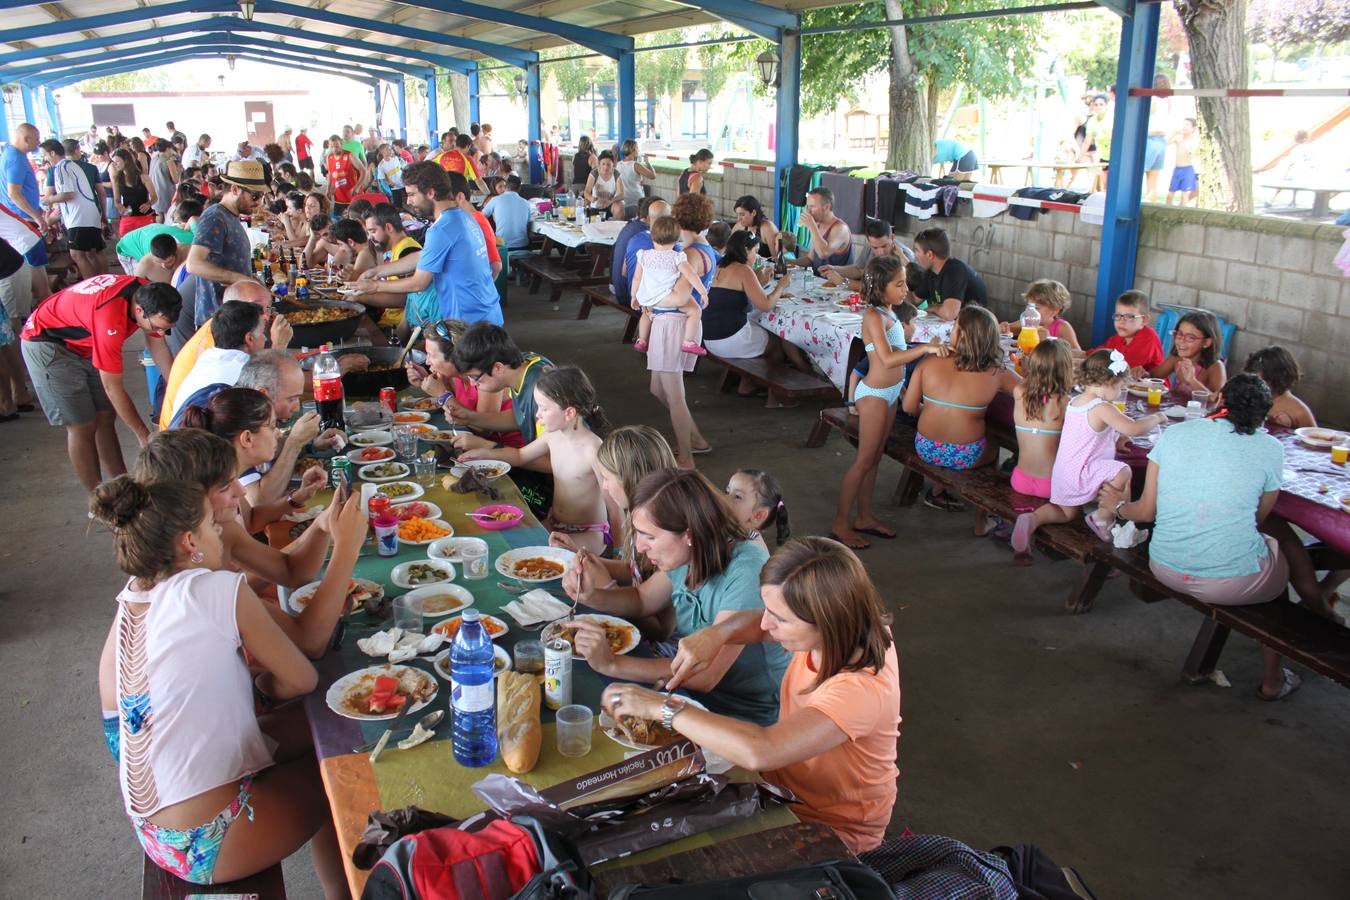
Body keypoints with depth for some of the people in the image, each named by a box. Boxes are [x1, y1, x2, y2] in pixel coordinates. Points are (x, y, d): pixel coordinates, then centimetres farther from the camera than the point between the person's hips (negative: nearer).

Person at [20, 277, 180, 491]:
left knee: (106, 417, 7)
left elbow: (158, 347, -1)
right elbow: (113, 388, -31)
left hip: (83, 342, 8)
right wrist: (144, 436, -24)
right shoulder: (111, 317, -40)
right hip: (45, 342, -8)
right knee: (82, 426, -7)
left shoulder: (148, 295, -18)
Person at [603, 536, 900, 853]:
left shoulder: (862, 688, -37)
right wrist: (716, 634, -17)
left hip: (832, 832, -7)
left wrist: (663, 707, -38)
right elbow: (757, 622, 6)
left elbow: (759, 751, -49)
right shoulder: (839, 631, -14)